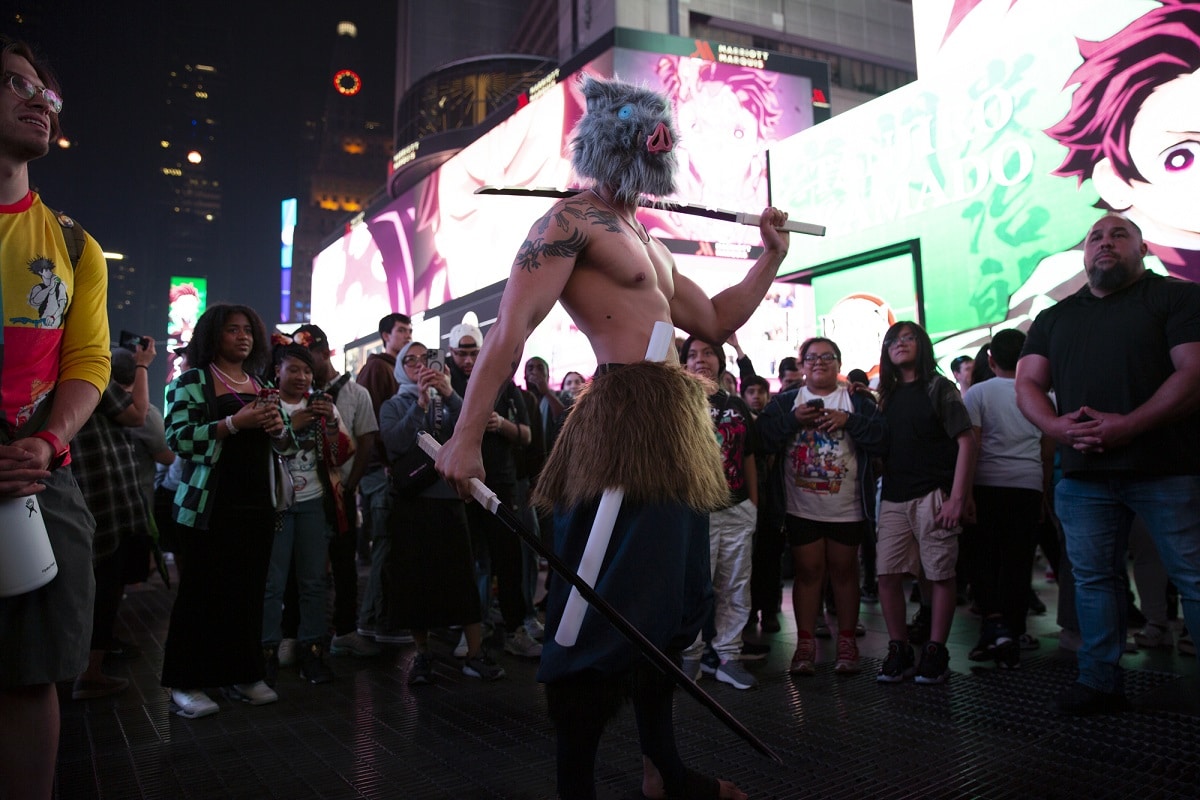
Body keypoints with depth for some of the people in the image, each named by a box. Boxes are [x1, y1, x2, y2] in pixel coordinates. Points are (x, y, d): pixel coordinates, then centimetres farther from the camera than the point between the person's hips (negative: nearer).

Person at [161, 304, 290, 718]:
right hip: (209, 506, -5)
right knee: (201, 593, 0)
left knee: (249, 592, 7)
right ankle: (186, 683, 10)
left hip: (257, 505, 5)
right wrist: (234, 423, -21)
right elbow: (177, 437, -13)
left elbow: (286, 444, 18)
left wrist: (278, 427, -4)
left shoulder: (262, 385, 16)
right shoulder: (192, 381, 0)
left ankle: (243, 675, 18)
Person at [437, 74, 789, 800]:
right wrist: (467, 438, -22)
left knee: (674, 602, 17)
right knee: (611, 612, -6)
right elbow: (509, 332, -15)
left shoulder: (646, 240, 23)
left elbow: (716, 322, 28)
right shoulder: (573, 220, -5)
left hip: (676, 427, 10)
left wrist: (772, 256, 21)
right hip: (625, 423, -10)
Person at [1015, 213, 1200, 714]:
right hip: (1083, 471, 4)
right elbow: (1028, 383, 12)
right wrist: (1054, 425, -9)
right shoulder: (1054, 319, 18)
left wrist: (1128, 425, -19)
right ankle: (1100, 681, 16)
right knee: (1092, 576, 7)